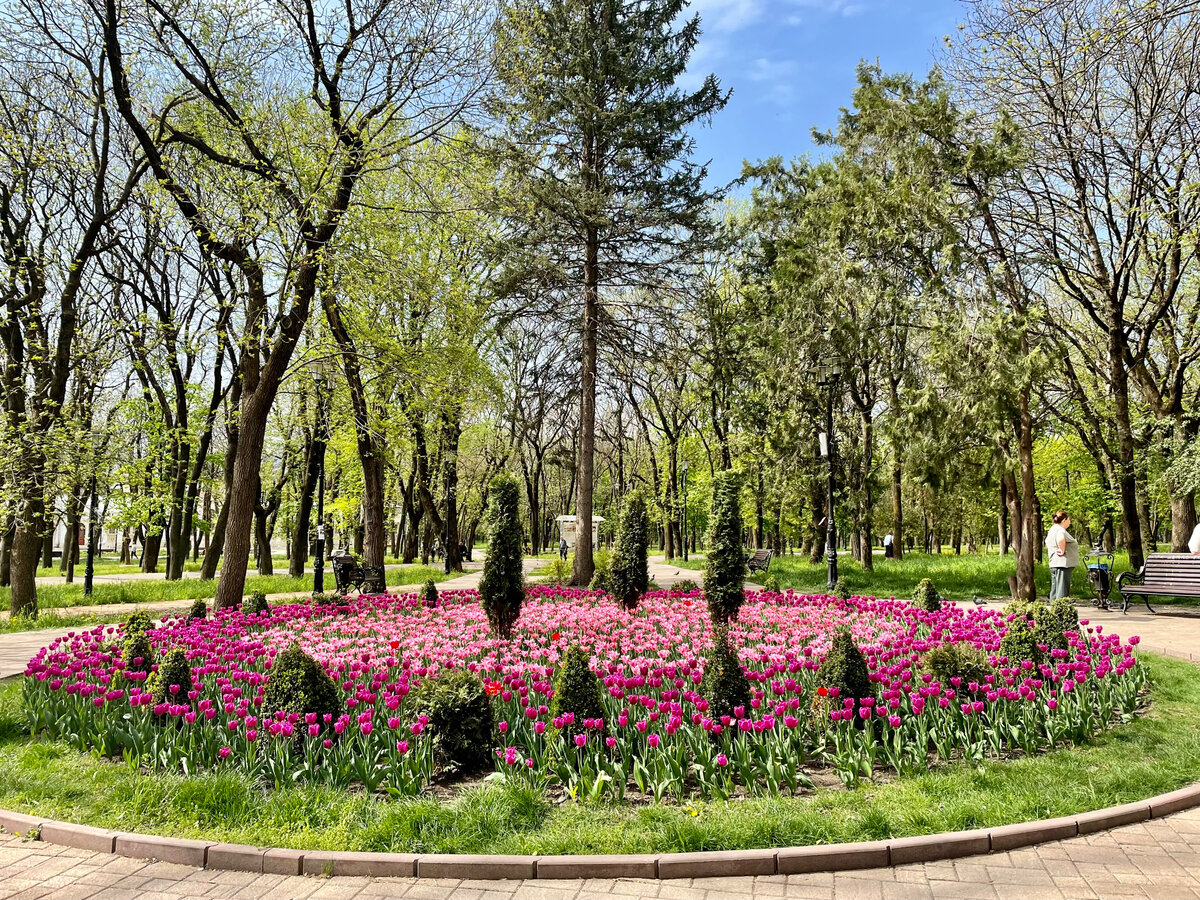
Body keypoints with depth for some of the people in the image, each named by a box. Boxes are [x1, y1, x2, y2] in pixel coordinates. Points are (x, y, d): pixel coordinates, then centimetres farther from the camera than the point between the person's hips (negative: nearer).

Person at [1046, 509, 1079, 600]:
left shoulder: (1053, 529, 18)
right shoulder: (1060, 530, -14)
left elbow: (1047, 543, 32)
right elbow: (1060, 538, -38)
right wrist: (1062, 551, -25)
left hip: (1054, 565, 10)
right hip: (1063, 564, -10)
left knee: (1055, 591, 13)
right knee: (1063, 593, -10)